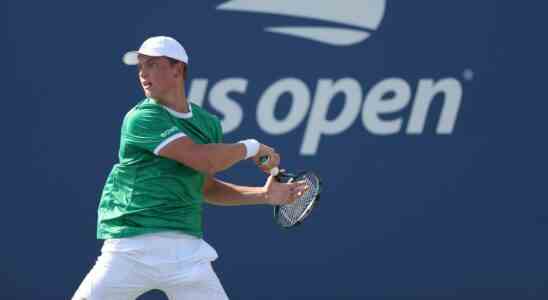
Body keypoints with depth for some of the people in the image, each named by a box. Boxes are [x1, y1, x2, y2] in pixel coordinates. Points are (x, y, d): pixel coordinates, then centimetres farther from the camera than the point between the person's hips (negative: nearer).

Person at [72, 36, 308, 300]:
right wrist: (250, 148, -5)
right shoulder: (141, 119, -10)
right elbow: (203, 159, -19)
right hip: (131, 247, -4)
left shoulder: (208, 124, 12)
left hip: (186, 250, 5)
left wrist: (264, 195, 14)